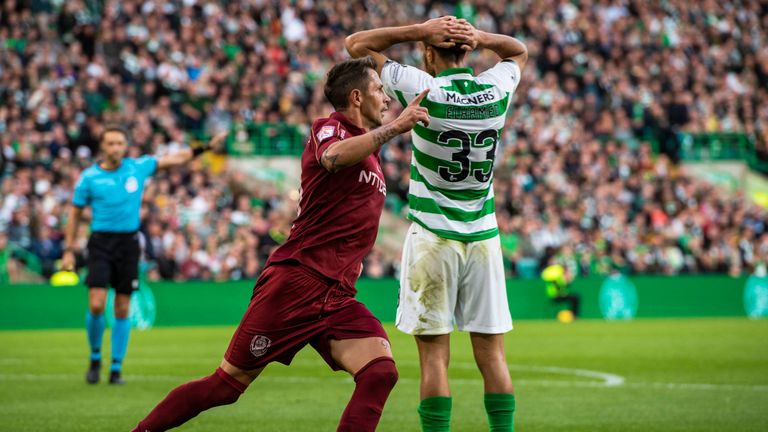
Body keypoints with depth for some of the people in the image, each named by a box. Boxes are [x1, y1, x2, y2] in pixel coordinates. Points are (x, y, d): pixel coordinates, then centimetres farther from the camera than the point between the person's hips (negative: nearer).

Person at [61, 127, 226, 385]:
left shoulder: (138, 167, 3)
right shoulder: (89, 177, -1)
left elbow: (176, 159, 14)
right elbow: (75, 214, 6)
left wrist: (205, 147, 9)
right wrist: (68, 250, 2)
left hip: (128, 242, 2)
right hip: (101, 242, -2)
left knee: (123, 310, 3)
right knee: (96, 305, -14)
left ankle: (116, 368, 11)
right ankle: (95, 359, 9)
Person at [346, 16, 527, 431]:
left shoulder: (423, 89, -12)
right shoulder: (496, 90, -1)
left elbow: (357, 45, -3)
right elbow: (519, 51, 22)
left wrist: (419, 30, -6)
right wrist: (480, 37, 3)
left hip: (432, 237, -4)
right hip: (483, 237, 4)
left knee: (434, 357, -3)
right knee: (492, 355, 6)